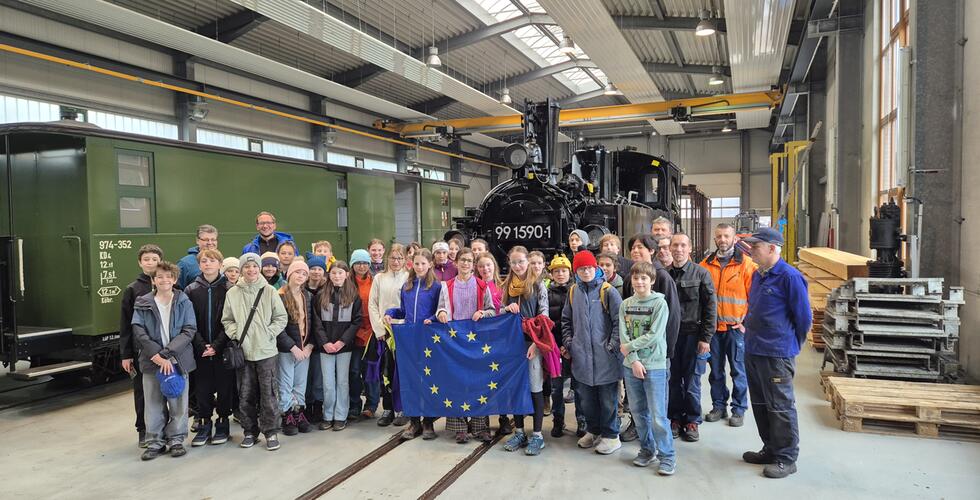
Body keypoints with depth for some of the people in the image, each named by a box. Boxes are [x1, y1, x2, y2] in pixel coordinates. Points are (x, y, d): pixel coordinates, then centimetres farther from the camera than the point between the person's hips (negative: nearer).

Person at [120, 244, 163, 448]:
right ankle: (144, 431, 21)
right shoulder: (132, 290, 2)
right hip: (141, 350, 0)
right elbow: (125, 324, 3)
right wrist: (125, 354, -1)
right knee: (142, 391, 8)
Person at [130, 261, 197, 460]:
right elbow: (139, 332, -4)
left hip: (177, 360, 0)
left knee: (178, 403, 6)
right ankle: (155, 442, 19)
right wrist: (156, 355, -14)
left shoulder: (184, 303, 1)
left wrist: (167, 354, -15)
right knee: (153, 404, 6)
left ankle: (176, 439, 20)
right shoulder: (142, 304, 3)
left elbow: (189, 331, -6)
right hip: (151, 361, 1)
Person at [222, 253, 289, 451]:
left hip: (266, 351, -2)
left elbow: (281, 318, 1)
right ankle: (250, 431, 24)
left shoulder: (269, 291, -2)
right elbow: (227, 320, 8)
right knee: (245, 396, 10)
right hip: (243, 351, 2)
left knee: (269, 394, 2)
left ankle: (271, 432, 14)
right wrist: (235, 334, -8)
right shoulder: (232, 293, 2)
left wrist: (269, 333, -10)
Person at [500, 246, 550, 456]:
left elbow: (544, 317, -6)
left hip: (532, 342, -4)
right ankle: (519, 432, 21)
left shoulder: (538, 286, -2)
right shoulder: (506, 286, 10)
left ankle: (537, 435, 10)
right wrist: (507, 308, -7)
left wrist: (535, 343, -15)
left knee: (535, 388, 1)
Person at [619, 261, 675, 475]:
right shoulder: (626, 304, 6)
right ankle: (647, 449, 28)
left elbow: (654, 335, -14)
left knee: (658, 415, -3)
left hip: (655, 366, -4)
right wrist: (634, 360, -11)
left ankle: (667, 456, 9)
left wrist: (630, 347, -9)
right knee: (638, 411, 13)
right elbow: (623, 335, -1)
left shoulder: (660, 303, -6)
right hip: (631, 365, 4)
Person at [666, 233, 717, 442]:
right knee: (673, 380, 8)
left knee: (692, 381, 4)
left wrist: (705, 338, -8)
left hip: (693, 335, -2)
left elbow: (710, 308, -3)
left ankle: (692, 421, 19)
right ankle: (675, 419, 22)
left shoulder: (701, 274, -2)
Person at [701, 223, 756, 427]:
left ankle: (739, 409, 16)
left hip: (736, 327, -3)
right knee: (715, 370, 12)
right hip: (712, 327, 4)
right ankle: (719, 405, 25)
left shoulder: (746, 264, -5)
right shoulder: (706, 264, 6)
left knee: (738, 370, 4)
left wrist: (746, 322, -9)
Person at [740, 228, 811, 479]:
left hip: (777, 355, -8)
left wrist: (791, 344, 2)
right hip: (752, 351, 9)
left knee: (781, 407, 2)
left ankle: (786, 459, 14)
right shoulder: (757, 275, 10)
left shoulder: (790, 276, -15)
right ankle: (771, 449, 31)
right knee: (760, 404, 17)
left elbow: (804, 317, -9)